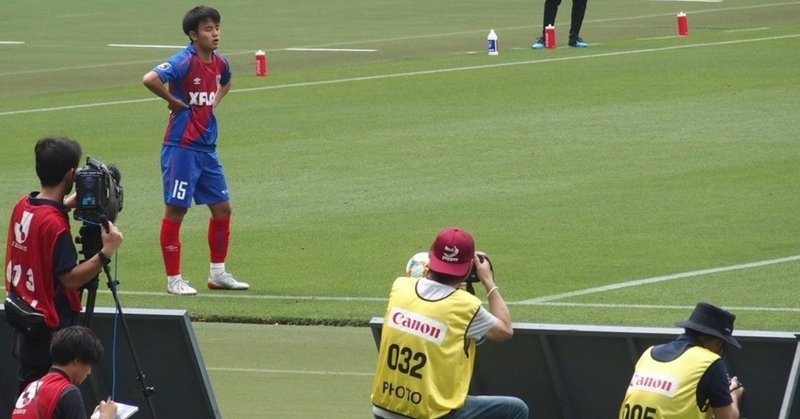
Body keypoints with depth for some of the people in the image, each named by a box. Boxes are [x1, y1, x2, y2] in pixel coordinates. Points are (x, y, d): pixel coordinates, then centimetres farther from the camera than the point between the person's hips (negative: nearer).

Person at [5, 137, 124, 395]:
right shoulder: (54, 223, -23)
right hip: (49, 329, -9)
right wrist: (106, 252, -26)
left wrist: (66, 205, 21)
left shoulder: (23, 206, 2)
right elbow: (71, 278, -23)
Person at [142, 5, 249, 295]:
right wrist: (174, 101, -19)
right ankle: (173, 279, 6)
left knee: (222, 208, 10)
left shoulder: (219, 63, 7)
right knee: (175, 210, 0)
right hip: (182, 148, -8)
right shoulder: (185, 61, -17)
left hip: (207, 148, 8)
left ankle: (218, 273, 23)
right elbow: (150, 79, -32)